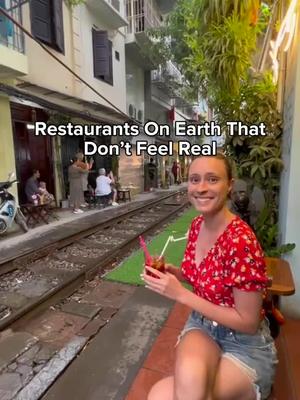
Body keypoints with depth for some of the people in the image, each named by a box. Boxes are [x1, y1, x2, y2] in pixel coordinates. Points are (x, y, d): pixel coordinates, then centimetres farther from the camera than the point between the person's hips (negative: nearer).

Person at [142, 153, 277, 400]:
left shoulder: (241, 241, -29)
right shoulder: (197, 225, -6)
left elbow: (248, 322, -20)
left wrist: (181, 294, -23)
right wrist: (173, 272, -10)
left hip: (245, 345, -4)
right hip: (202, 325, 4)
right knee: (188, 378, -30)